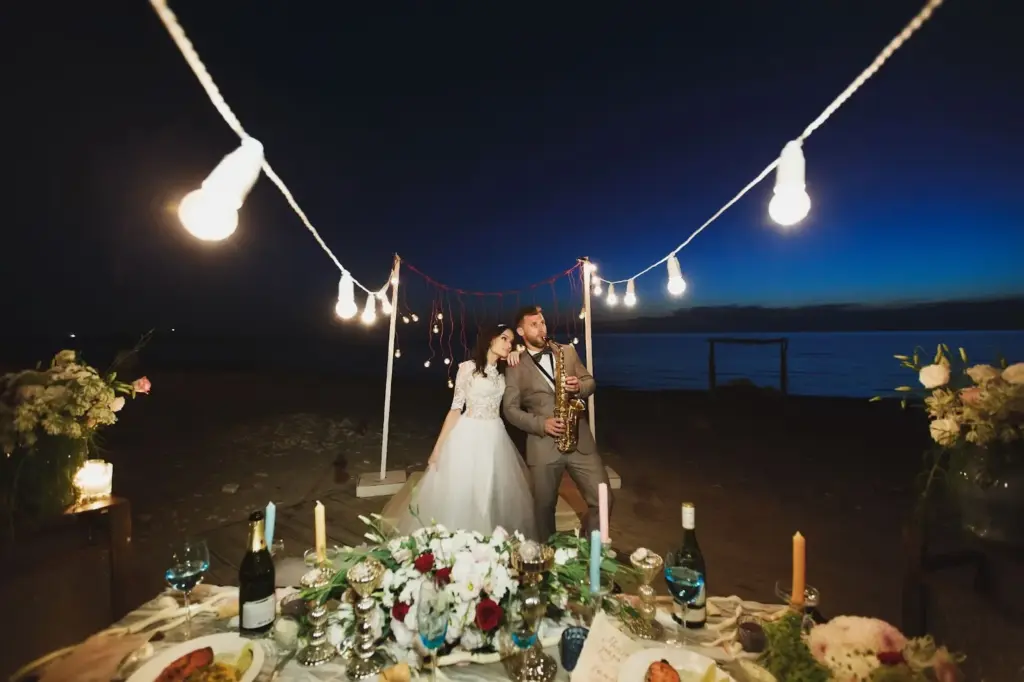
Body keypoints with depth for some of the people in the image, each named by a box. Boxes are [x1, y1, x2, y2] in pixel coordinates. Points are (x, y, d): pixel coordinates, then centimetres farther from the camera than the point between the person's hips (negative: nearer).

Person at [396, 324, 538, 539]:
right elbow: (456, 408, -5)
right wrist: (439, 446, -7)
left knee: (495, 496, 11)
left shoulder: (504, 371, 9)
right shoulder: (468, 368, -6)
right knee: (459, 494, 1)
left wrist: (517, 355, -2)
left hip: (496, 437, 5)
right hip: (469, 436, -5)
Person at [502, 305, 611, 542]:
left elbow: (590, 382, 12)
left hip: (580, 440, 3)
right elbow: (510, 409, -2)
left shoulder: (567, 351, 10)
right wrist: (541, 424, -16)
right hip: (543, 445, -2)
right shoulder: (516, 367, 0)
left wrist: (579, 387, -12)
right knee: (544, 507, 9)